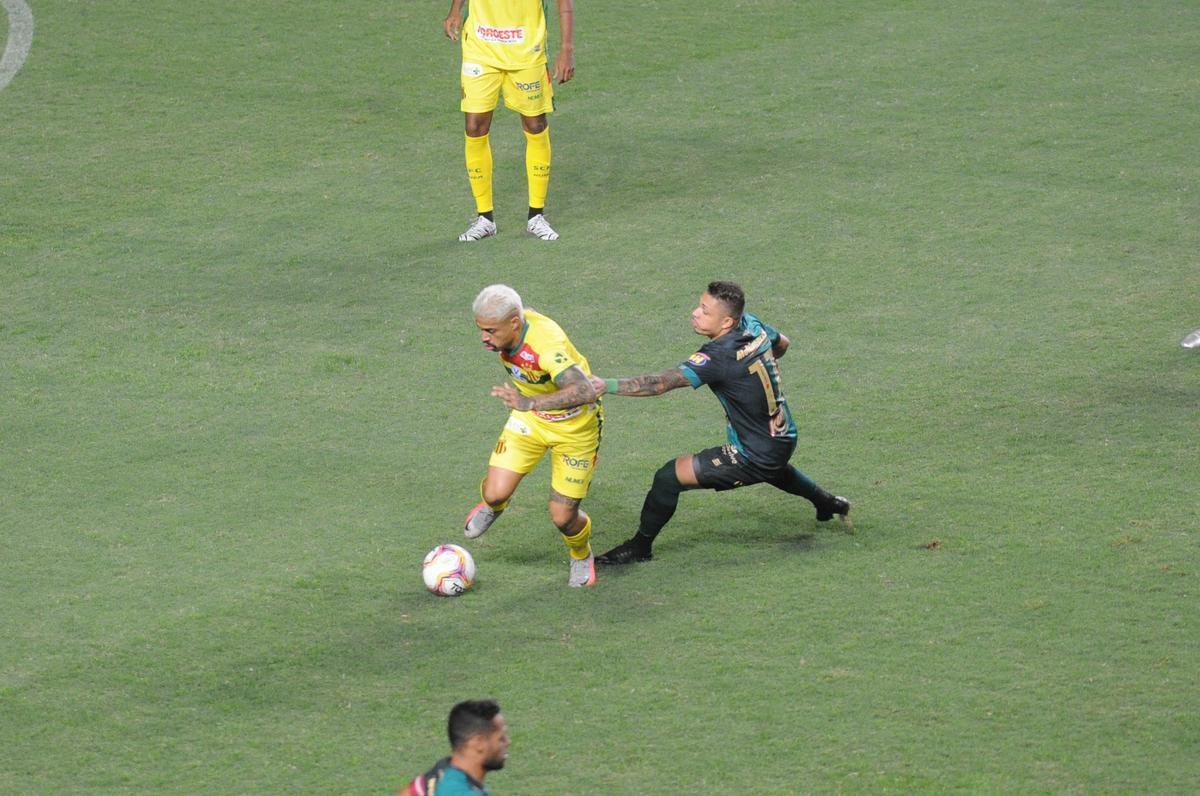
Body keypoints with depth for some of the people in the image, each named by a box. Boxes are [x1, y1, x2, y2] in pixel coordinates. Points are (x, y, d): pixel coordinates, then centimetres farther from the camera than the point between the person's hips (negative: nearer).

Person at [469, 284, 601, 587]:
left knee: (562, 516, -4)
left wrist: (530, 403, -62)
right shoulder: (505, 329, -17)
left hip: (574, 425, -5)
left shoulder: (547, 345, -39)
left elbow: (585, 392, -52)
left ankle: (582, 557, 32)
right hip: (529, 418, 5)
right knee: (496, 492, -11)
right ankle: (492, 505, 28)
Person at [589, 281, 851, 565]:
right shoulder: (752, 324, -8)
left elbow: (661, 383, -40)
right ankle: (828, 503, 66)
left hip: (754, 458, -9)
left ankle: (640, 547, 5)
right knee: (774, 469, 45)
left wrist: (606, 386, -43)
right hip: (784, 438, 9)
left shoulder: (717, 357, -31)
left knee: (669, 477, -9)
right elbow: (782, 344, 16)